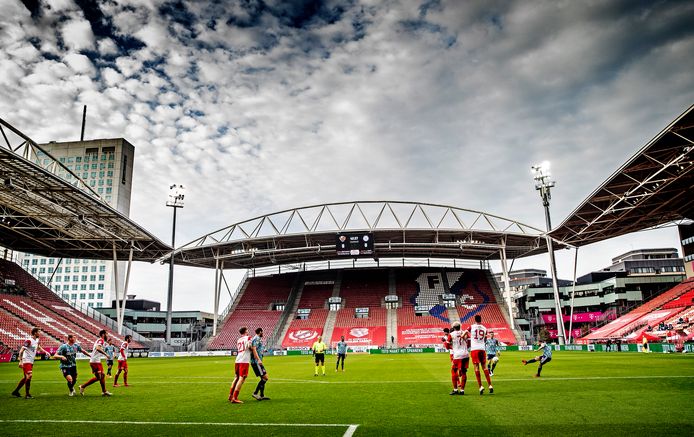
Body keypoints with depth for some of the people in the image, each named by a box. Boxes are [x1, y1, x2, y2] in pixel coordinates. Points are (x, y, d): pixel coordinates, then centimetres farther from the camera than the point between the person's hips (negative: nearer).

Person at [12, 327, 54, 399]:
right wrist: (20, 361, -26)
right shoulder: (28, 340, -18)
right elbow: (21, 351, -20)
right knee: (29, 375, -15)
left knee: (25, 377, 15)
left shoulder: (36, 340, 9)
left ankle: (15, 392, 28)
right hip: (26, 361, -9)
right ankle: (27, 394, -10)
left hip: (31, 362, 9)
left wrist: (45, 352, 17)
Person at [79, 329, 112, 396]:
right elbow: (98, 348, -32)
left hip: (97, 361, 10)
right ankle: (82, 386, 5)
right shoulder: (100, 340, -15)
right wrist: (105, 354, -28)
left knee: (102, 375, 11)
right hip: (95, 362, -10)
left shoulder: (101, 341, 15)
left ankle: (104, 391, 16)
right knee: (98, 377, -6)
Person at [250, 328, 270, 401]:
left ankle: (262, 395, 13)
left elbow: (252, 349, 27)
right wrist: (258, 359, -30)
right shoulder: (257, 338, -9)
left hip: (257, 362, 10)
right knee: (265, 377, -11)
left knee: (263, 378, 11)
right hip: (256, 361, -10)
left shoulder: (257, 339, 20)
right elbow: (254, 349, -21)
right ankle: (255, 393, -9)